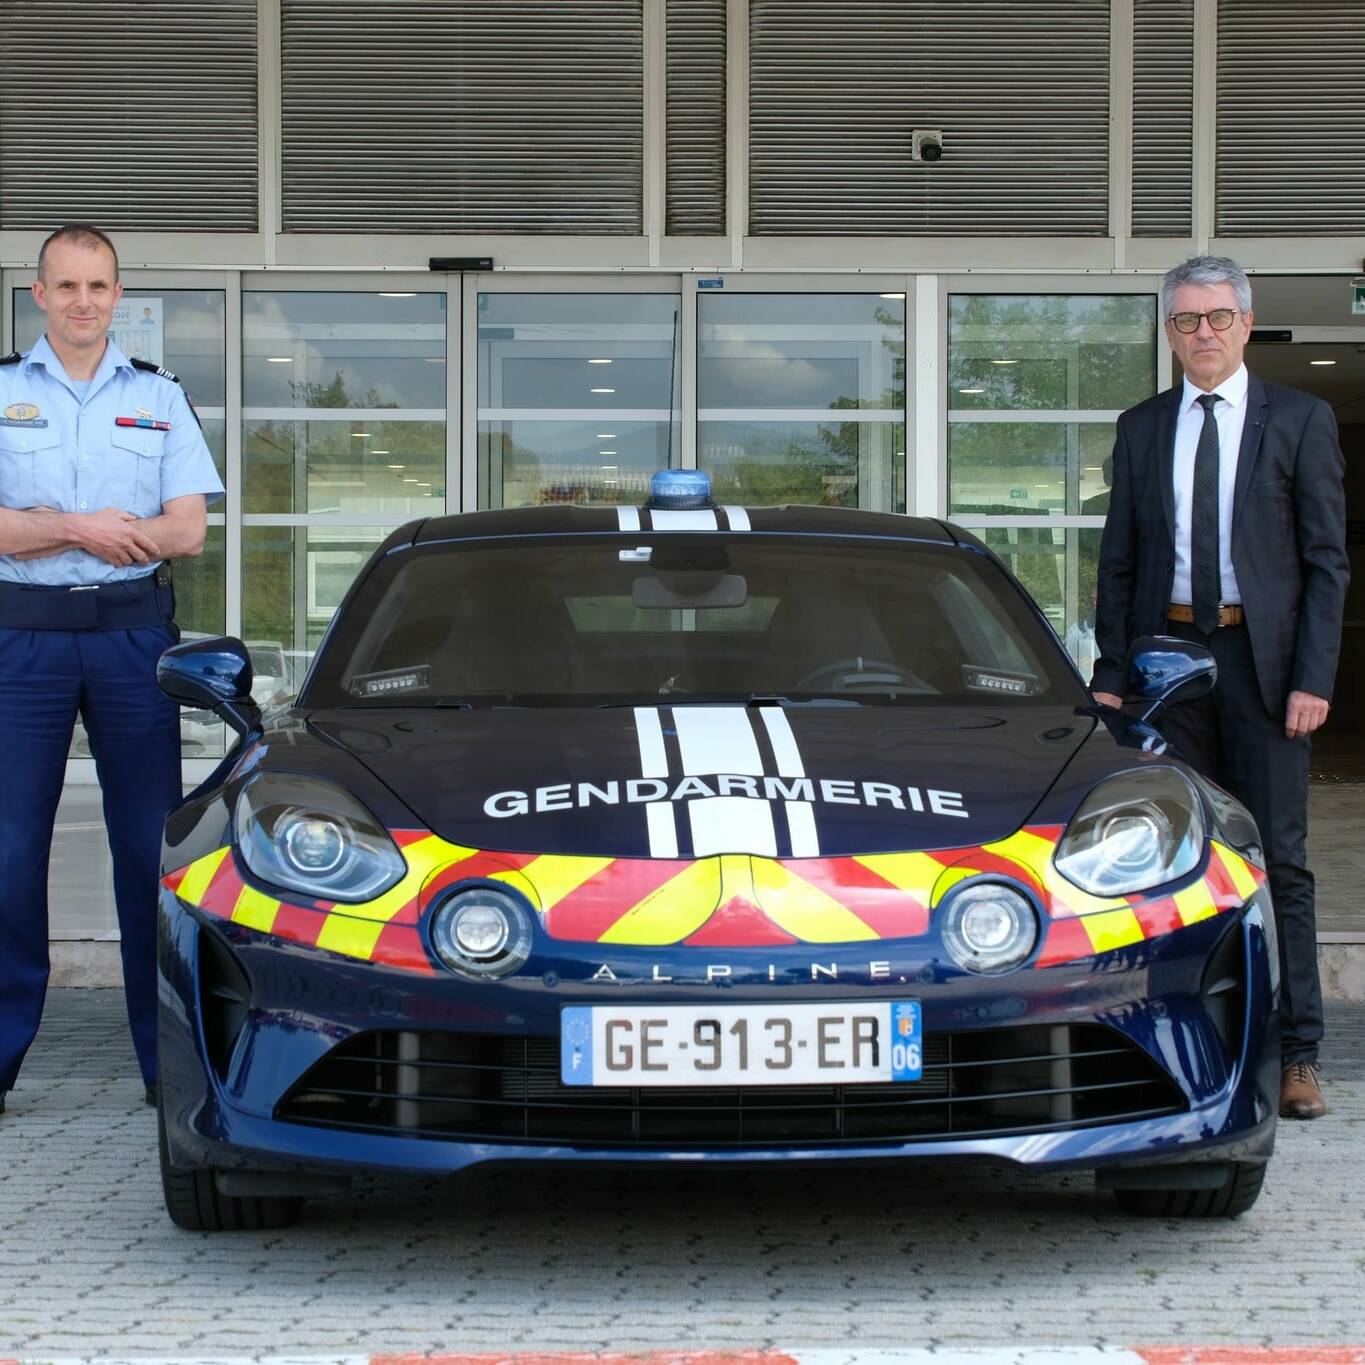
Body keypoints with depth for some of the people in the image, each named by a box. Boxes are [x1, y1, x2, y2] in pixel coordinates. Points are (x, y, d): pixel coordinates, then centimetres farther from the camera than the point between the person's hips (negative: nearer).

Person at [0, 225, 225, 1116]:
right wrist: (81, 528, -16)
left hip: (134, 633, 1)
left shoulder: (160, 398, 10)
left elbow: (189, 531, 1)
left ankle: (167, 1056, 7)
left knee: (150, 841, 1)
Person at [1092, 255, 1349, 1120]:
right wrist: (1110, 674, 3)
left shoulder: (1300, 421, 3)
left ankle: (1295, 1055, 0)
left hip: (1261, 659, -3)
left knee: (1279, 857, -3)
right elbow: (1119, 560, 12)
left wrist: (1314, 677, -9)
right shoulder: (1142, 429, 12)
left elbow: (1327, 559, 0)